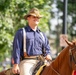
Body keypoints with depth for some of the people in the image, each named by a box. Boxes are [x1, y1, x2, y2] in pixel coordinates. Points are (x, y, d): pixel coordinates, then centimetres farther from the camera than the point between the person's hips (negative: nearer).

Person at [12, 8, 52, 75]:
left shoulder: (42, 34, 22)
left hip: (40, 62, 5)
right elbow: (16, 49, 0)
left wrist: (48, 55, -3)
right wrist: (16, 64, -9)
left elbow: (47, 48, 22)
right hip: (27, 62, -5)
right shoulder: (21, 32, 7)